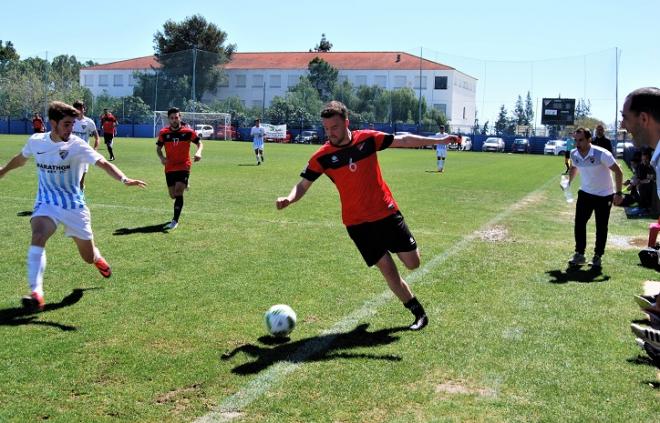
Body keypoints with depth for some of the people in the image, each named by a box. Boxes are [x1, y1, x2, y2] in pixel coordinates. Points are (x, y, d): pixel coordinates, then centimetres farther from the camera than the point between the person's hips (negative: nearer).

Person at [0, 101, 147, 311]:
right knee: (37, 237, -30)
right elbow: (21, 158, 19)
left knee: (89, 258, 8)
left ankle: (97, 257, 49)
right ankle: (36, 294, -30)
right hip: (47, 203, 2)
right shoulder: (36, 141, -4)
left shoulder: (77, 145, -16)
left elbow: (103, 163, -31)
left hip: (74, 205, -1)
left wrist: (124, 179, -49)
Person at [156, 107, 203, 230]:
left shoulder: (188, 132, -7)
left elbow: (199, 143, 3)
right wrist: (162, 158, -12)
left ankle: (175, 221, -11)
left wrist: (198, 152, -19)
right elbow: (158, 148, 8)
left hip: (184, 166, -3)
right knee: (173, 195, 10)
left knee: (178, 191, -19)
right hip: (170, 168, 3)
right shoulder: (164, 133, -2)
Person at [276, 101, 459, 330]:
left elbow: (403, 140, 4)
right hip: (357, 222, -1)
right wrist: (288, 199, -25)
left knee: (412, 263, 0)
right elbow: (303, 184, -4)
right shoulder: (322, 157, -8)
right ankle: (419, 313, 16)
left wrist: (438, 140, 6)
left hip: (386, 212, 1)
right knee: (387, 269, -1)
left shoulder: (368, 138, -6)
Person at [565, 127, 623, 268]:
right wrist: (568, 182, 4)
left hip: (604, 195, -4)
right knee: (579, 223, -3)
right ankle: (579, 254, 8)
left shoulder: (601, 154, -24)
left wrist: (618, 193, -19)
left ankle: (598, 256, 16)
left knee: (601, 227, 2)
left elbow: (618, 171, -17)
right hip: (585, 193, 4)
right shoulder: (574, 154, -8)